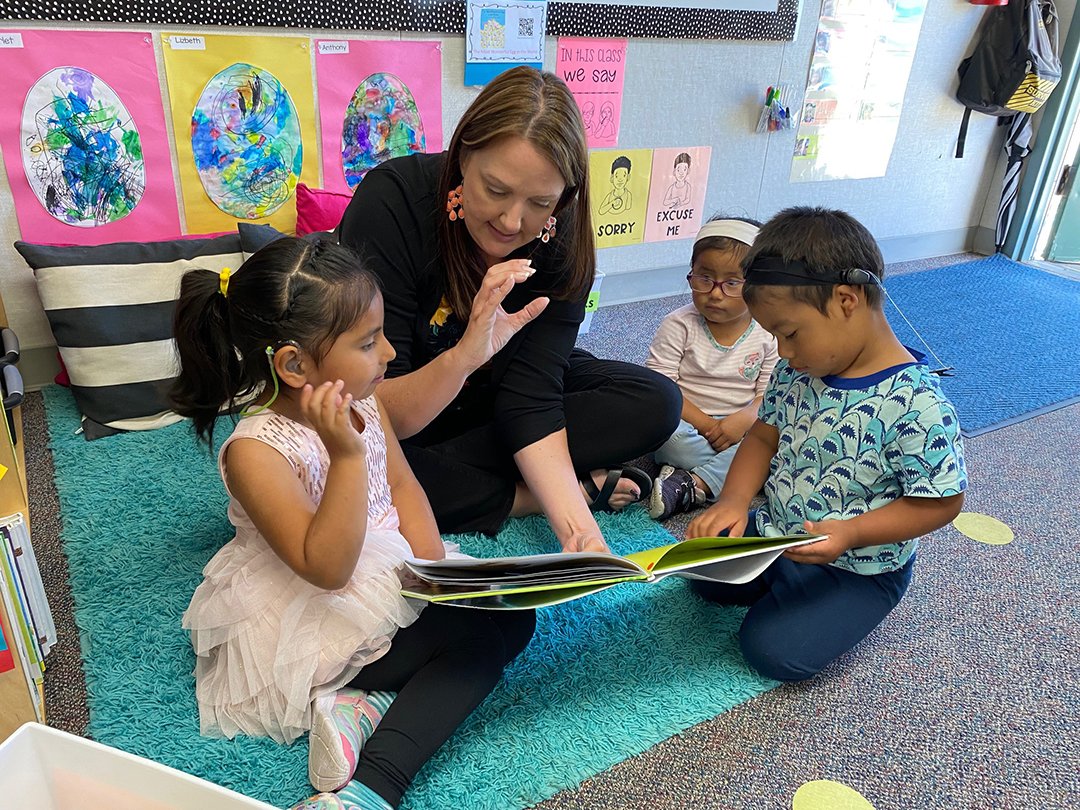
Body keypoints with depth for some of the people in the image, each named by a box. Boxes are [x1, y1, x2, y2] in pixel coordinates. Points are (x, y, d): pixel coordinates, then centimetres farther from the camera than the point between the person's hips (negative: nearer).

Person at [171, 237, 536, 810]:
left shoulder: (362, 402, -2)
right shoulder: (255, 451, -24)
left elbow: (402, 487, 6)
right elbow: (327, 569, -28)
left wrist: (433, 567, -10)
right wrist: (346, 455, -38)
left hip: (387, 578, 8)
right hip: (304, 629, -8)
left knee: (509, 620, -9)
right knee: (485, 635, -20)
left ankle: (368, 745, -16)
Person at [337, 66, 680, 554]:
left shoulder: (562, 241, -19)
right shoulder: (391, 203, -29)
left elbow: (530, 402, -23)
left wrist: (579, 531, -36)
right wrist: (463, 356, -49)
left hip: (489, 395, 3)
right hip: (403, 414, -2)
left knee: (655, 402, -14)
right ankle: (552, 491, -20)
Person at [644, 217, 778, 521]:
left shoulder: (767, 334, -1)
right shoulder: (679, 325, -7)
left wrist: (744, 420, -21)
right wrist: (705, 424, -19)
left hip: (740, 428, 3)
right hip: (689, 425, -2)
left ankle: (694, 484, -30)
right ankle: (733, 470, -18)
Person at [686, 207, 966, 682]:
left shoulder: (915, 405, -28)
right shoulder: (796, 370, -8)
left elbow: (941, 502, -19)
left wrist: (850, 533, -30)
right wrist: (734, 499, -14)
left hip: (858, 567, -6)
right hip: (773, 531, 6)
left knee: (774, 650, -14)